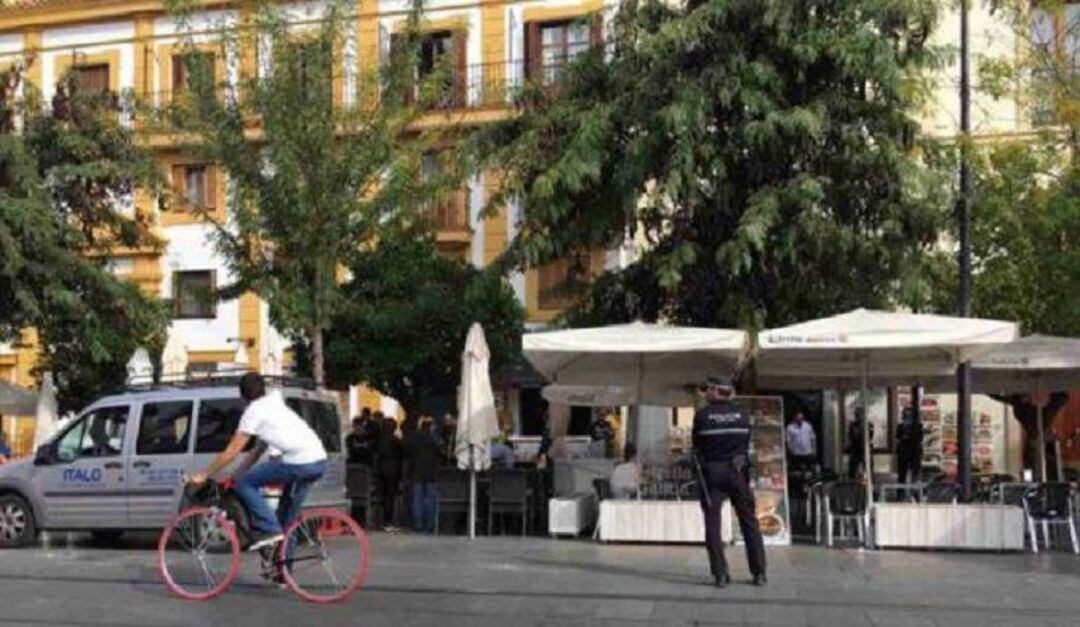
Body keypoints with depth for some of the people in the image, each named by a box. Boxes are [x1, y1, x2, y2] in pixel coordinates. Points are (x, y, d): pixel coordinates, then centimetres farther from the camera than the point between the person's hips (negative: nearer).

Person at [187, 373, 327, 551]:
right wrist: (236, 473, 29)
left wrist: (203, 475, 10)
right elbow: (259, 449, 29)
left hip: (298, 462, -8)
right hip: (320, 461, 8)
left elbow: (230, 453, 1)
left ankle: (269, 529, -4)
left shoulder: (254, 412, 3)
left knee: (245, 484, 5)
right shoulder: (275, 404, 27)